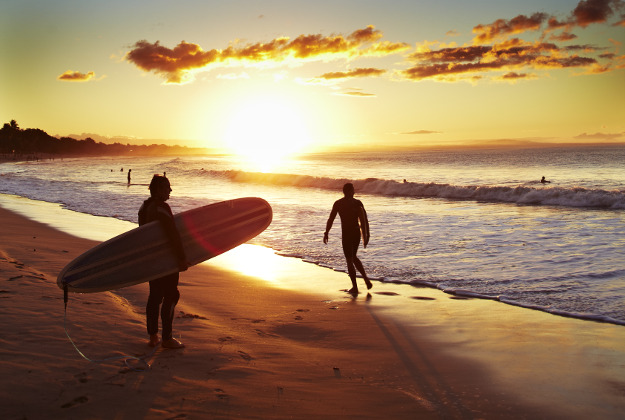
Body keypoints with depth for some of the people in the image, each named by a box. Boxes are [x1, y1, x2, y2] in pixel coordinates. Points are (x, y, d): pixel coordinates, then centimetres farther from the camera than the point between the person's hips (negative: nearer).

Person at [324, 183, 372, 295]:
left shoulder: (338, 203, -3)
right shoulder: (358, 203, 2)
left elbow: (330, 219, -3)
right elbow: (365, 220, -2)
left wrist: (326, 233, 7)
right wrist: (366, 235, 1)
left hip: (346, 234, -4)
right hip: (357, 233, 4)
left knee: (349, 260, 5)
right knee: (353, 257, 23)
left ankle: (355, 287, 7)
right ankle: (366, 279, 11)